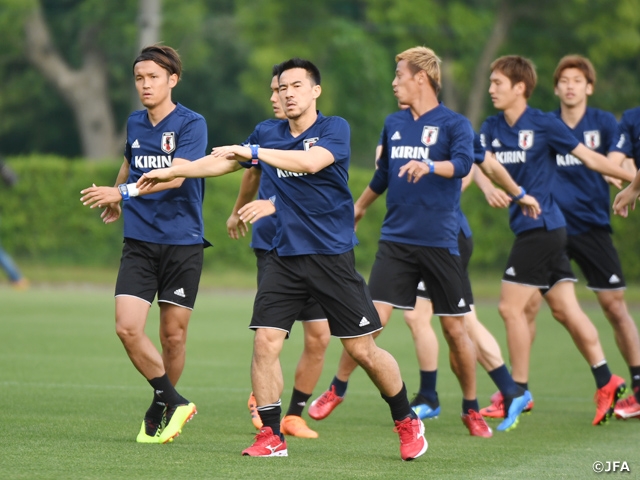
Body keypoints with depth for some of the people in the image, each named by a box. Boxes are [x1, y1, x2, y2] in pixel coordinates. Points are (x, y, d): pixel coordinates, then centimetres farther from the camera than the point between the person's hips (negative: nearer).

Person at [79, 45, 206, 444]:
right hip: (139, 242, 4)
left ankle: (159, 410, 22)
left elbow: (175, 176, -23)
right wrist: (116, 201, 45)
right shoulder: (134, 124, 9)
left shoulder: (191, 124, -9)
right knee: (128, 328, -12)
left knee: (173, 335, 2)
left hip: (182, 242, -4)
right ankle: (175, 403, 1)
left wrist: (123, 192, -32)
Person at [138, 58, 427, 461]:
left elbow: (311, 162, -27)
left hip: (333, 255, -4)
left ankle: (407, 422, 18)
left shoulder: (334, 129, -7)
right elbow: (222, 162, 22)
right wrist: (170, 172, 22)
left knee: (363, 350, -2)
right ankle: (271, 437, 0)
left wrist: (254, 152, -25)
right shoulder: (268, 134, 9)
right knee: (265, 341, -9)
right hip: (285, 256, 4)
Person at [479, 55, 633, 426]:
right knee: (565, 309, 7)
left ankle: (519, 391, 1)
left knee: (511, 307, -7)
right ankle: (606, 383, 10)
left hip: (541, 226, -7)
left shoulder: (545, 125, -9)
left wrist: (633, 179, 0)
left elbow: (590, 158, -3)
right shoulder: (492, 128, 10)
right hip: (528, 227, 7)